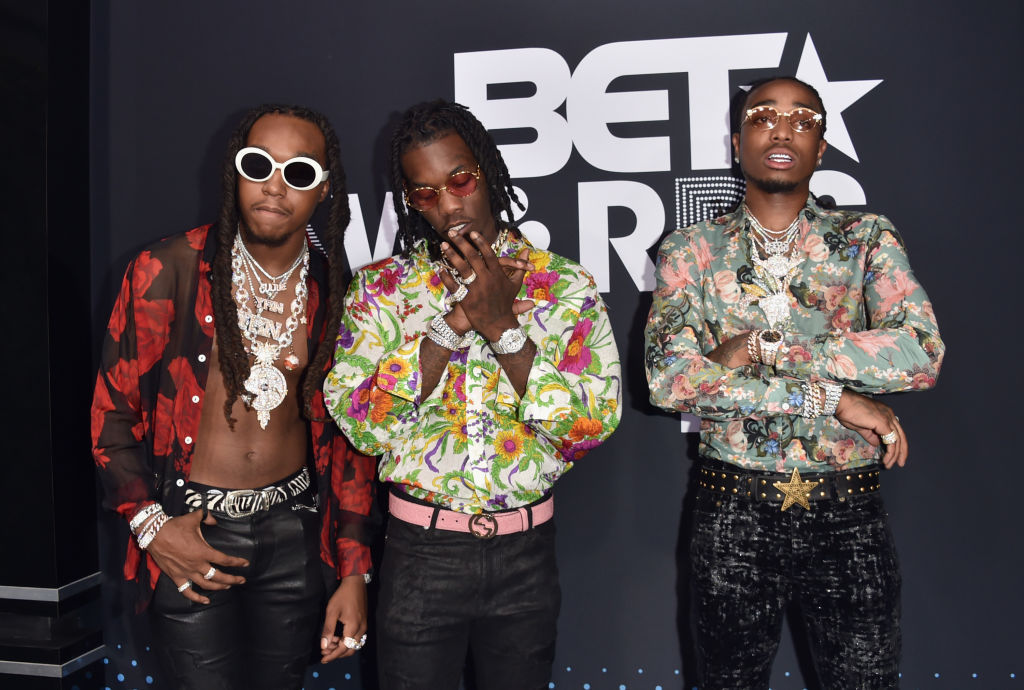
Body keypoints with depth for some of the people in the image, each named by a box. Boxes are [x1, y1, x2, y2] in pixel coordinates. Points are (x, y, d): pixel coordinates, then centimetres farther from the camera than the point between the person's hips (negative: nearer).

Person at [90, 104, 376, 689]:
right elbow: (112, 409, -2)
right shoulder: (170, 270, -9)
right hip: (191, 531, -2)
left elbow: (348, 435, 4)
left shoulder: (334, 292, -1)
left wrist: (353, 574, 3)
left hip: (293, 529, 3)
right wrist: (149, 523, -11)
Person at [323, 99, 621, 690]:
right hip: (421, 551, 0)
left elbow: (595, 424, -12)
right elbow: (357, 421, -12)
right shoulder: (382, 287, -2)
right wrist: (452, 323, -19)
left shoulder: (566, 285, -3)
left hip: (526, 554, 1)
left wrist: (502, 325, -20)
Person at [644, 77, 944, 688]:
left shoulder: (868, 239, 2)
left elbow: (922, 354, -14)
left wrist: (765, 346, -18)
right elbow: (669, 379, -15)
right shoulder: (692, 250, 0)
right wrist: (833, 397, -17)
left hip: (849, 518, 1)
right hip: (734, 519, 0)